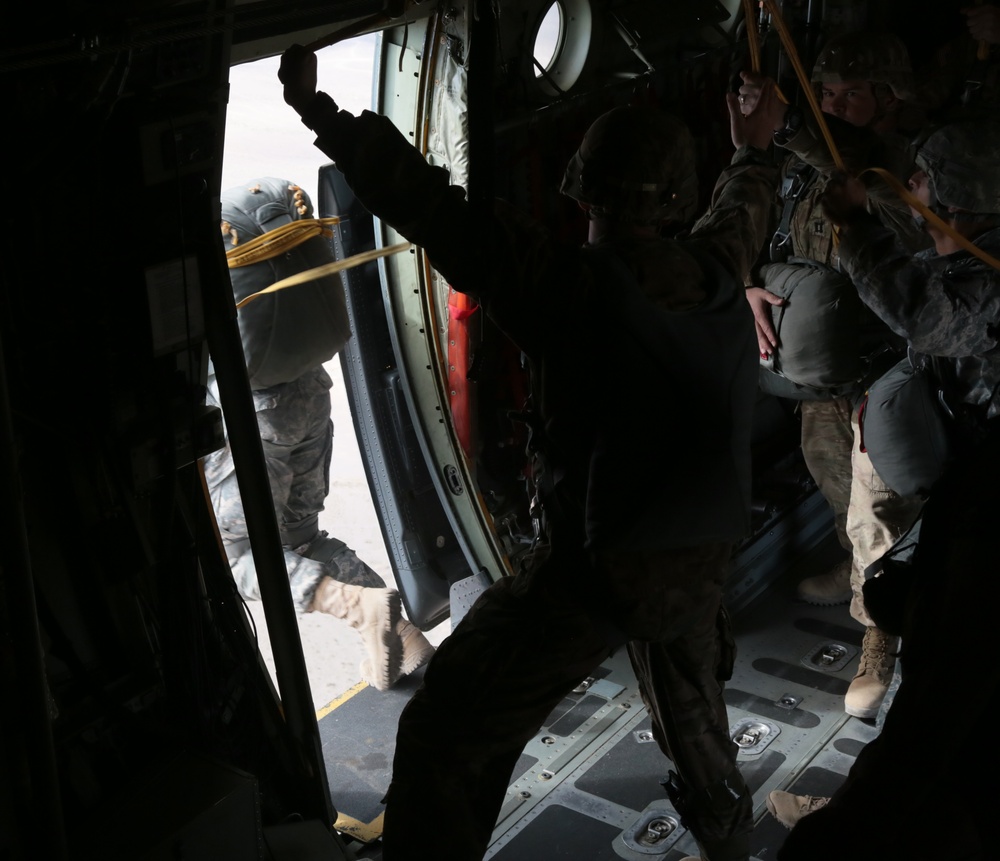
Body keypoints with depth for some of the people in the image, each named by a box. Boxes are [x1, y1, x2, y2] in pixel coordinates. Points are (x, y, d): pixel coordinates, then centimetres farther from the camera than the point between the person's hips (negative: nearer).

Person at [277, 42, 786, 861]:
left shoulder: (569, 286, -22)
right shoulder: (716, 275, -3)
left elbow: (430, 205, -21)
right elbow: (742, 211, 21)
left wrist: (319, 109, -11)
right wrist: (753, 149, 44)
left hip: (592, 572, -6)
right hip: (700, 568, 7)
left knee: (449, 736, 6)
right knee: (691, 703, 33)